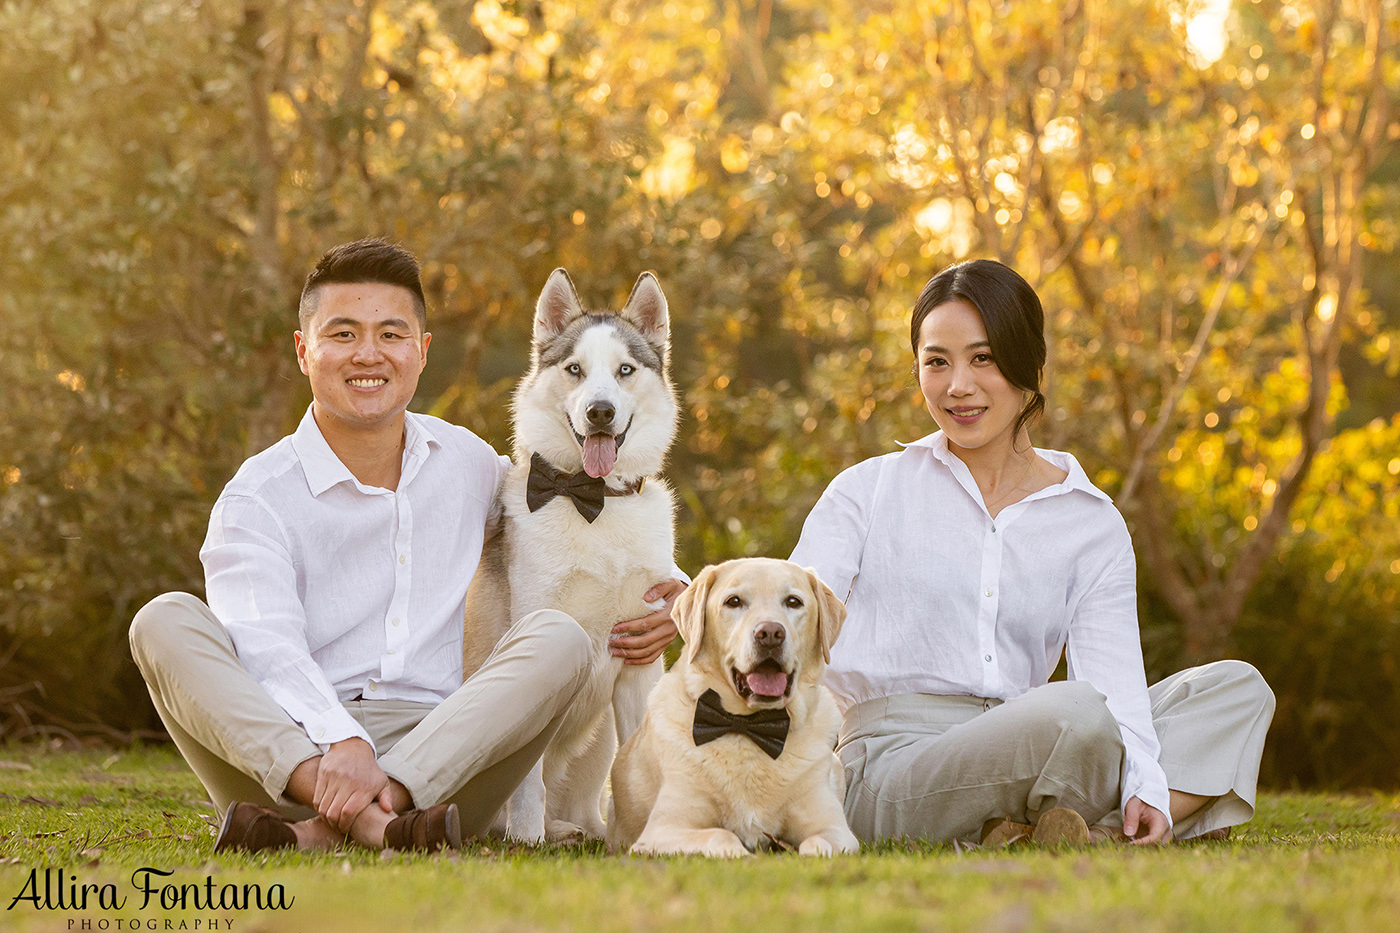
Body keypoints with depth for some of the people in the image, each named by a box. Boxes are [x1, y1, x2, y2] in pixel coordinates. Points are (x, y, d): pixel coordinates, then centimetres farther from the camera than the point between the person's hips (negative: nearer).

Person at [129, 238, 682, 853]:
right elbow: (267, 650, -18)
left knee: (559, 638, -20)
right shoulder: (258, 498, -1)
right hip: (291, 751, -3)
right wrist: (341, 746, -38)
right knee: (165, 621, -23)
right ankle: (364, 819, -48)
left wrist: (656, 595, 11)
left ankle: (322, 832, -39)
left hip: (441, 766, 3)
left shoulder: (467, 462, 15)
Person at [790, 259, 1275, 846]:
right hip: (890, 767, -5)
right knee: (1075, 712, -34)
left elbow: (1113, 674, -1)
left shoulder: (1093, 526, 12)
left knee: (1237, 688, -11)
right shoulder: (869, 492, 8)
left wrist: (1145, 786, -20)